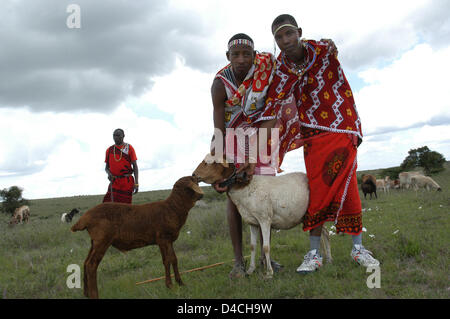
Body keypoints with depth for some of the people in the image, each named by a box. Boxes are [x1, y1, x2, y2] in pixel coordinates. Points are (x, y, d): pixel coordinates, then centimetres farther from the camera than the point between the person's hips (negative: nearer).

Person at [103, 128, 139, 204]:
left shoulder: (129, 148, 2)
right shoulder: (109, 150, 12)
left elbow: (135, 166, -1)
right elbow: (107, 167, 19)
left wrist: (136, 183, -9)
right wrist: (109, 173, -6)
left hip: (126, 182, -3)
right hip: (114, 182, 3)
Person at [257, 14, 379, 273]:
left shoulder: (324, 50, -5)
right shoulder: (280, 69, -4)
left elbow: (344, 89, 0)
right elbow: (273, 106, -10)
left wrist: (355, 127, -1)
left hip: (341, 128, 0)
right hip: (312, 134, 0)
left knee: (347, 185, -2)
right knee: (317, 190, -5)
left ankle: (358, 248, 10)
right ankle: (314, 254, 2)